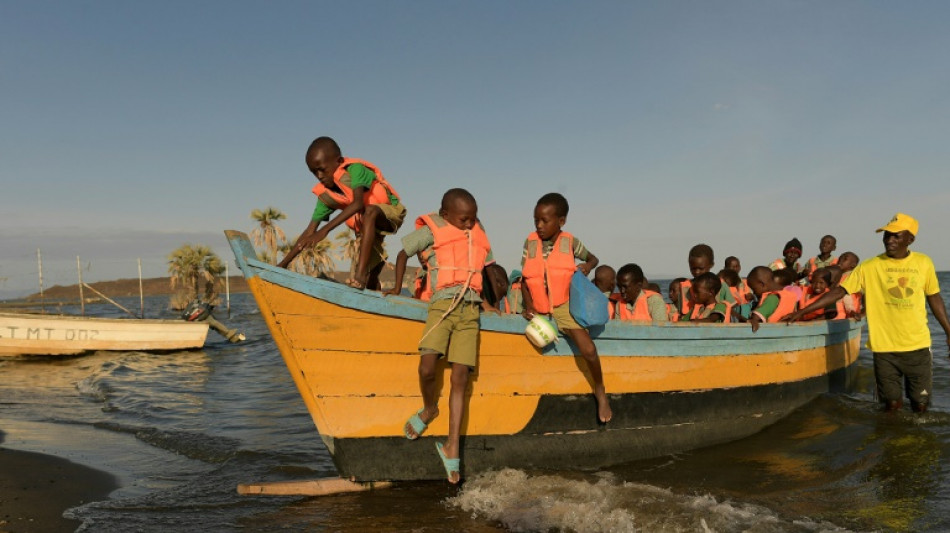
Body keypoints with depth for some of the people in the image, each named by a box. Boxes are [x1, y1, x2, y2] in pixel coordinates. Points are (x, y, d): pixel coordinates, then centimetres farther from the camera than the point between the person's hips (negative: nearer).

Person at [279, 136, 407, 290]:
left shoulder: (355, 169, -26)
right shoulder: (325, 194, -8)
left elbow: (358, 203, -42)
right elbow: (310, 231, -6)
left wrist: (325, 230, -50)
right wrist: (283, 263, -11)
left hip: (390, 213, -7)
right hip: (365, 226, 7)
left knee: (370, 211, -39)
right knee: (371, 277, 3)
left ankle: (360, 273, -44)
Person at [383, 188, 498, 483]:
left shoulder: (478, 235, 18)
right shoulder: (433, 230, 5)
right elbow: (403, 252, 14)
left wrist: (485, 303, 22)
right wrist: (398, 287, 11)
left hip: (470, 310, 3)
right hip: (443, 305, -3)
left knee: (460, 381, -3)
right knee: (427, 368, -19)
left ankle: (452, 447, 2)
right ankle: (429, 409, 14)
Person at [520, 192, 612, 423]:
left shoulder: (570, 242, -1)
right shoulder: (530, 242, 1)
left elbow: (592, 258, 17)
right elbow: (524, 279, 3)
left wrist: (587, 266, -6)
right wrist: (528, 305, -10)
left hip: (564, 305, -2)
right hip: (539, 309, 3)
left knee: (588, 350, -14)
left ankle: (600, 391, 9)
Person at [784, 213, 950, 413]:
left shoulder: (923, 263, 1)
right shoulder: (869, 267, -5)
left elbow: (934, 297, 12)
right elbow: (839, 291, -7)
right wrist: (802, 311, -13)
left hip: (918, 346, 2)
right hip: (884, 347, -1)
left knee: (921, 405, 8)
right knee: (891, 404, 3)